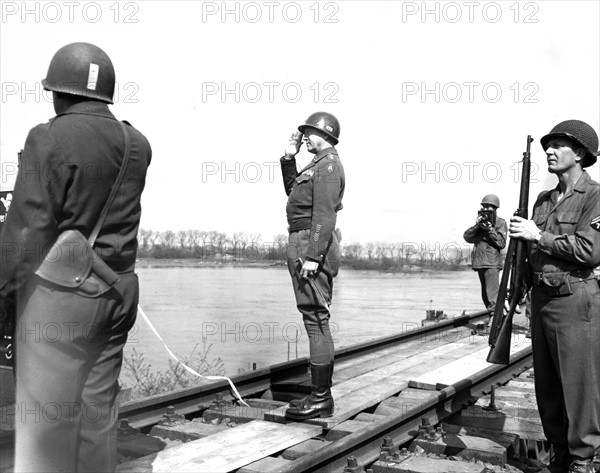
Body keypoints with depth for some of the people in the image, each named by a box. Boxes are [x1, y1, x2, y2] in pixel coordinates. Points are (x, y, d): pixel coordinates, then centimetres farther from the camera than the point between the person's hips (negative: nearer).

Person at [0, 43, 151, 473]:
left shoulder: (50, 138, -12)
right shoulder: (137, 145, 5)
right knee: (98, 408, 14)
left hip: (60, 291, -6)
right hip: (117, 292, 6)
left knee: (46, 414, 1)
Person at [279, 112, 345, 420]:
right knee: (316, 321, 12)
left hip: (311, 244, -11)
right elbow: (293, 191, 33)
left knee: (316, 320, -10)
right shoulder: (319, 165, 21)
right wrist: (288, 158, 21)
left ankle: (320, 399, -6)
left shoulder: (328, 165, -10)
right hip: (303, 243, 11)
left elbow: (325, 215, -20)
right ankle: (320, 394, 19)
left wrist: (312, 256, -25)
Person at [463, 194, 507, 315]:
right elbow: (467, 237, 5)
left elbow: (502, 243, -9)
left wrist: (490, 229, -15)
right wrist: (476, 226, -10)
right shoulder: (480, 220, 16)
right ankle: (492, 315, 23)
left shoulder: (500, 222, 1)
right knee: (485, 295, 13)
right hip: (479, 263, 6)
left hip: (492, 263, -6)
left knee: (492, 295, -14)